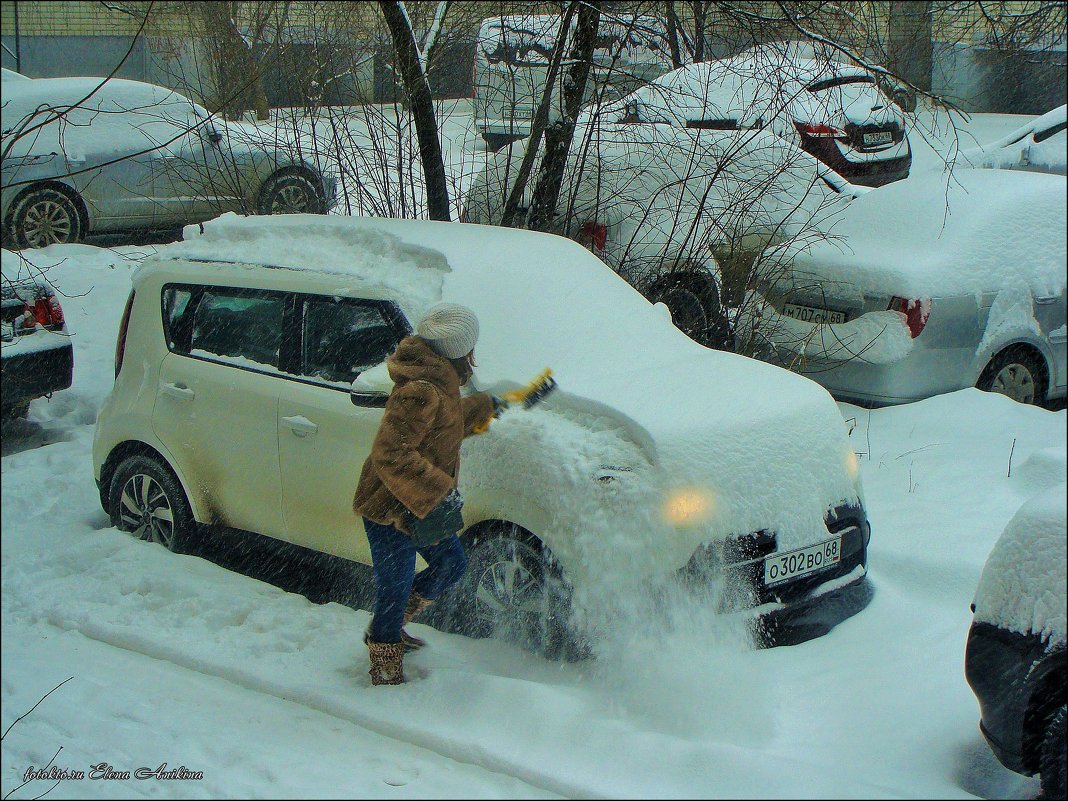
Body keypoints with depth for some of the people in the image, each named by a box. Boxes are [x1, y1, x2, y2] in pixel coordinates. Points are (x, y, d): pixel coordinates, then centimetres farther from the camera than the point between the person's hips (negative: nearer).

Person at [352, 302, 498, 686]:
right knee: (395, 592, 5)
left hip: (419, 507, 10)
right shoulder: (420, 392, -29)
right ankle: (386, 675, 25)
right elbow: (390, 455, -32)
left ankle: (386, 629, 38)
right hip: (389, 511, -10)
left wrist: (480, 407, 31)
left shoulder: (437, 382, 4)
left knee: (452, 564, 23)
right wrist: (439, 493, -32)